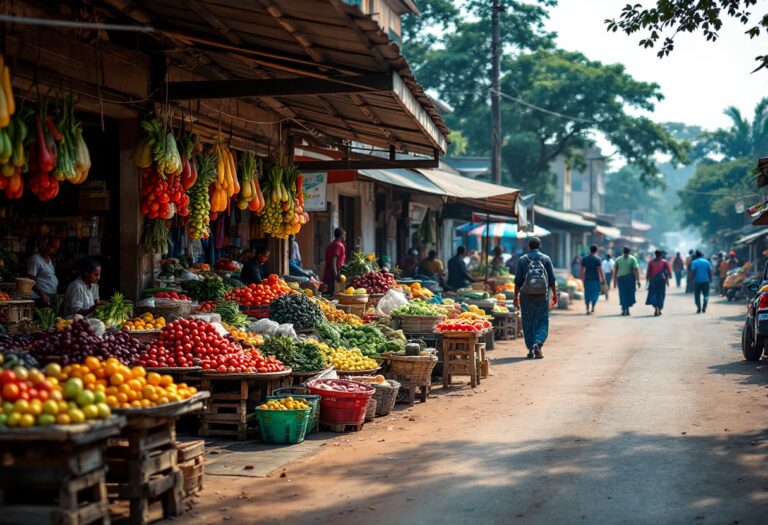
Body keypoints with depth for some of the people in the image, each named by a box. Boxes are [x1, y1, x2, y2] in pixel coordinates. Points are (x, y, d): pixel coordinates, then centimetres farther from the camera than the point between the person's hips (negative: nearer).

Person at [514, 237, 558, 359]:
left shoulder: (522, 260, 2)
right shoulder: (546, 259, 3)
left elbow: (518, 280, 2)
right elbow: (552, 279, 3)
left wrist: (516, 296, 9)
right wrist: (554, 294, 12)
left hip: (526, 295, 0)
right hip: (542, 295, 0)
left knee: (528, 323, 7)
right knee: (542, 322, 4)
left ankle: (530, 349, 8)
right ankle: (537, 344, -16)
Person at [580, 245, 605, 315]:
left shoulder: (584, 258, 6)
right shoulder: (597, 259, -8)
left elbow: (582, 270, 9)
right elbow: (600, 270, -13)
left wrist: (582, 278, 19)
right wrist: (603, 280, -9)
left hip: (587, 279, 3)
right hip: (595, 279, -3)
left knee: (587, 293, 7)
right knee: (595, 293, 10)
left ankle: (588, 309, 1)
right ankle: (592, 308, 1)